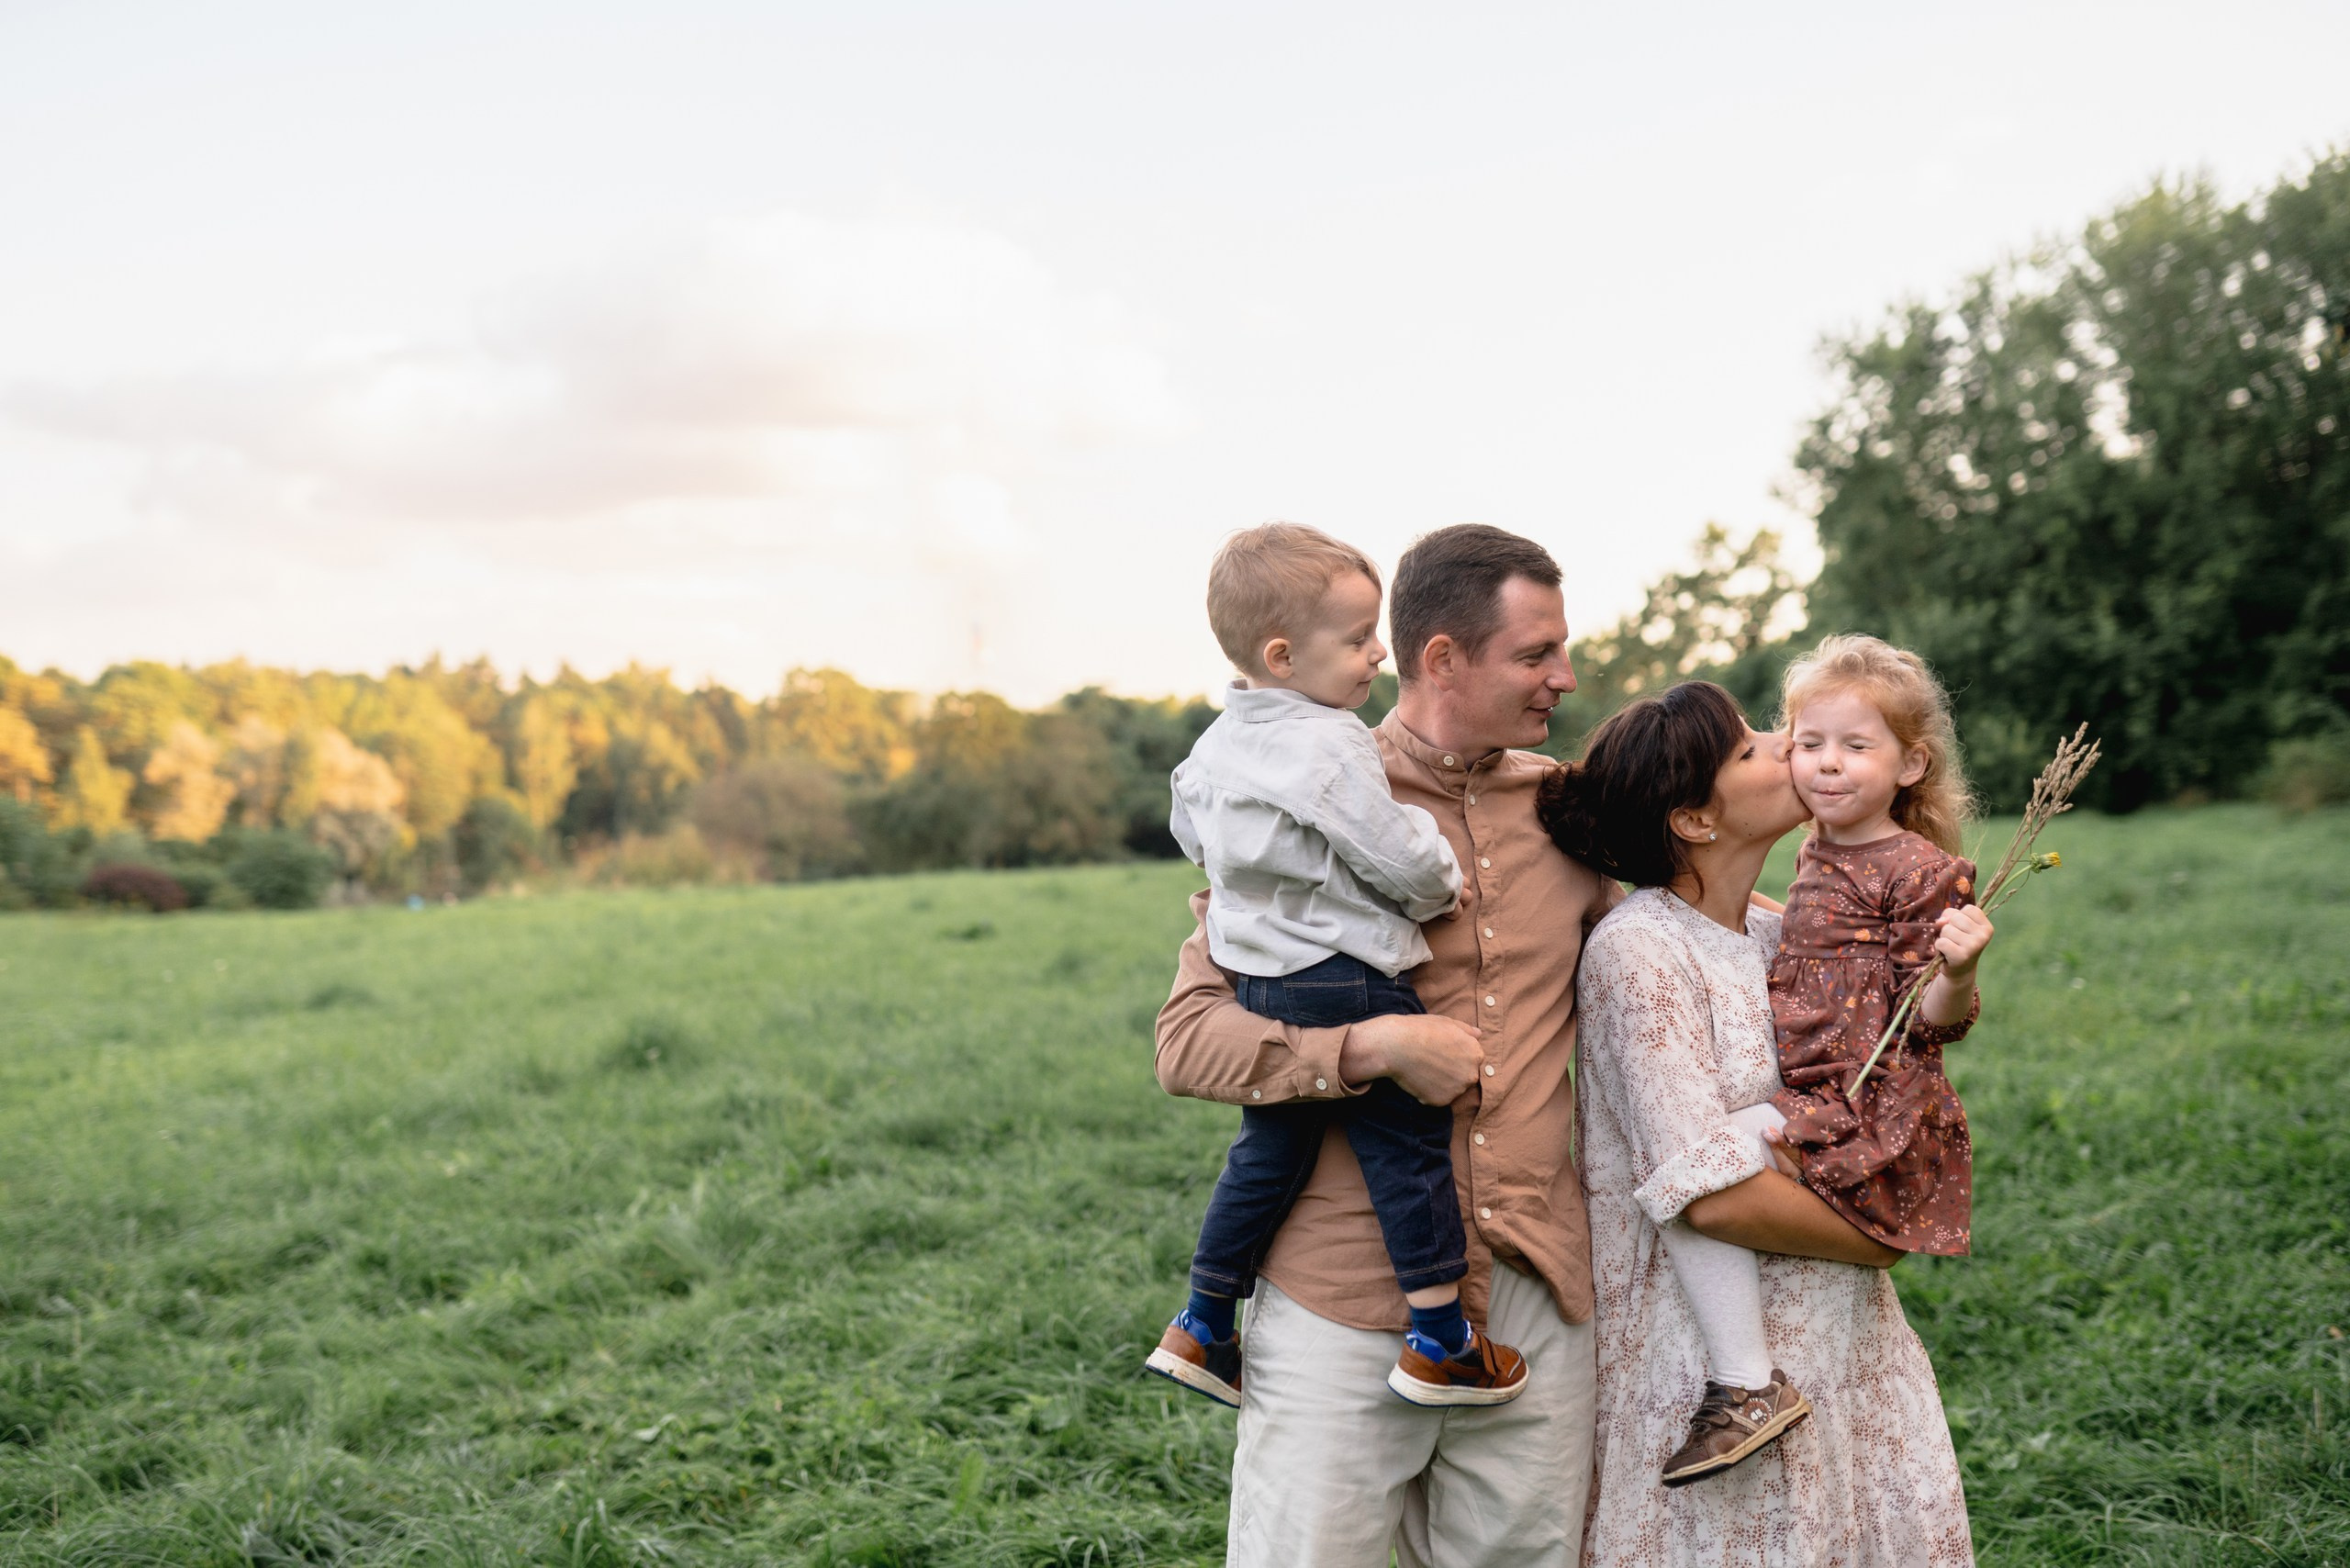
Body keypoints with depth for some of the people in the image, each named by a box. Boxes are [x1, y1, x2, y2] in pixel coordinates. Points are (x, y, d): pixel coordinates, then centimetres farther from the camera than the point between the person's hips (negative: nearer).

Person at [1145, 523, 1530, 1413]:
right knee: (1408, 1141, 2)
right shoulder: (1330, 748, -19)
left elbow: (1190, 830, 25)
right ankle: (1440, 1345, 6)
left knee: (1268, 1151, 18)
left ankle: (1201, 1329, 26)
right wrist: (1443, 886, 4)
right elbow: (1400, 858, -17)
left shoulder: (1217, 745, 9)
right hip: (1344, 984, -9)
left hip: (1254, 981, 9)